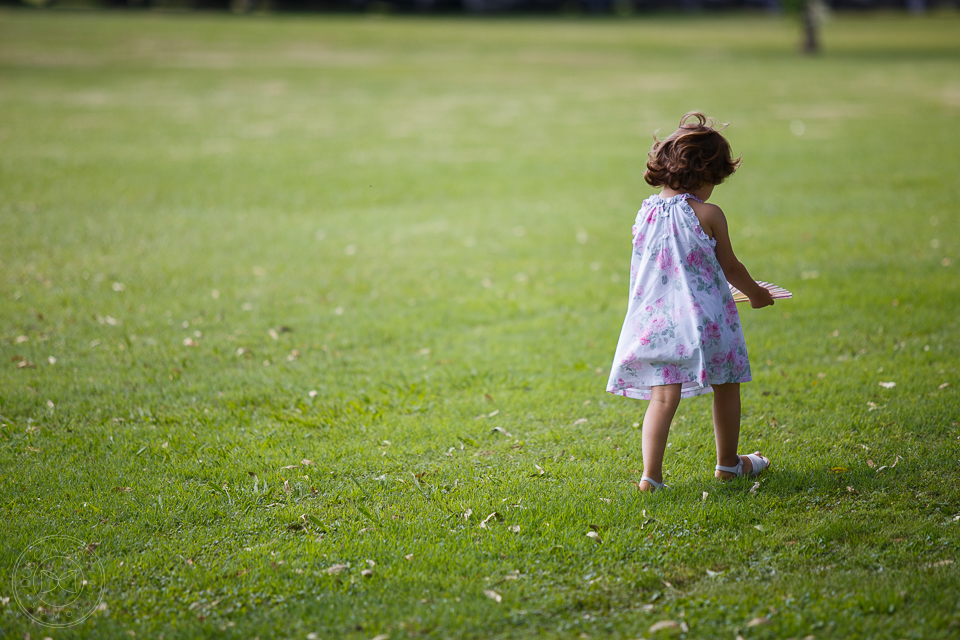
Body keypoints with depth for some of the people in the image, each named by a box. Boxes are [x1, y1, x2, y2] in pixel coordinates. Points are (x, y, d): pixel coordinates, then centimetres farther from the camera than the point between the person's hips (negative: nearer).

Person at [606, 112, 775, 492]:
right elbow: (730, 267, 0)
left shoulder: (646, 213, 3)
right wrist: (755, 293, 20)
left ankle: (651, 473, -13)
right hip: (705, 321, -3)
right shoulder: (707, 215, -10)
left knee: (662, 396, 0)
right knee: (725, 389, 16)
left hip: (655, 324, 4)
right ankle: (728, 463, 30)